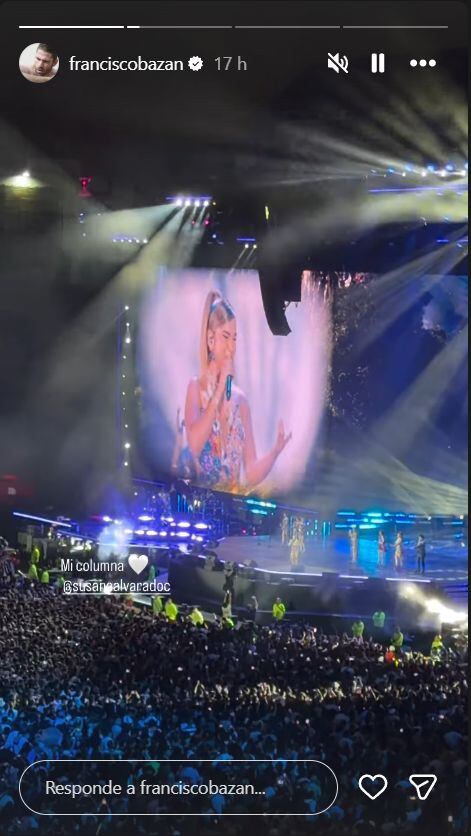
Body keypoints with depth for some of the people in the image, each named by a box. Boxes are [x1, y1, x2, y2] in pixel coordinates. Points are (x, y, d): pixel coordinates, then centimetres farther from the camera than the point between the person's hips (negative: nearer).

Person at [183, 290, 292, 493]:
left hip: (234, 497, 3)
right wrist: (219, 391, -13)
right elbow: (193, 445, -17)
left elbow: (250, 474, 8)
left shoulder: (240, 399, 10)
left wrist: (275, 451, -11)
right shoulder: (196, 387, 2)